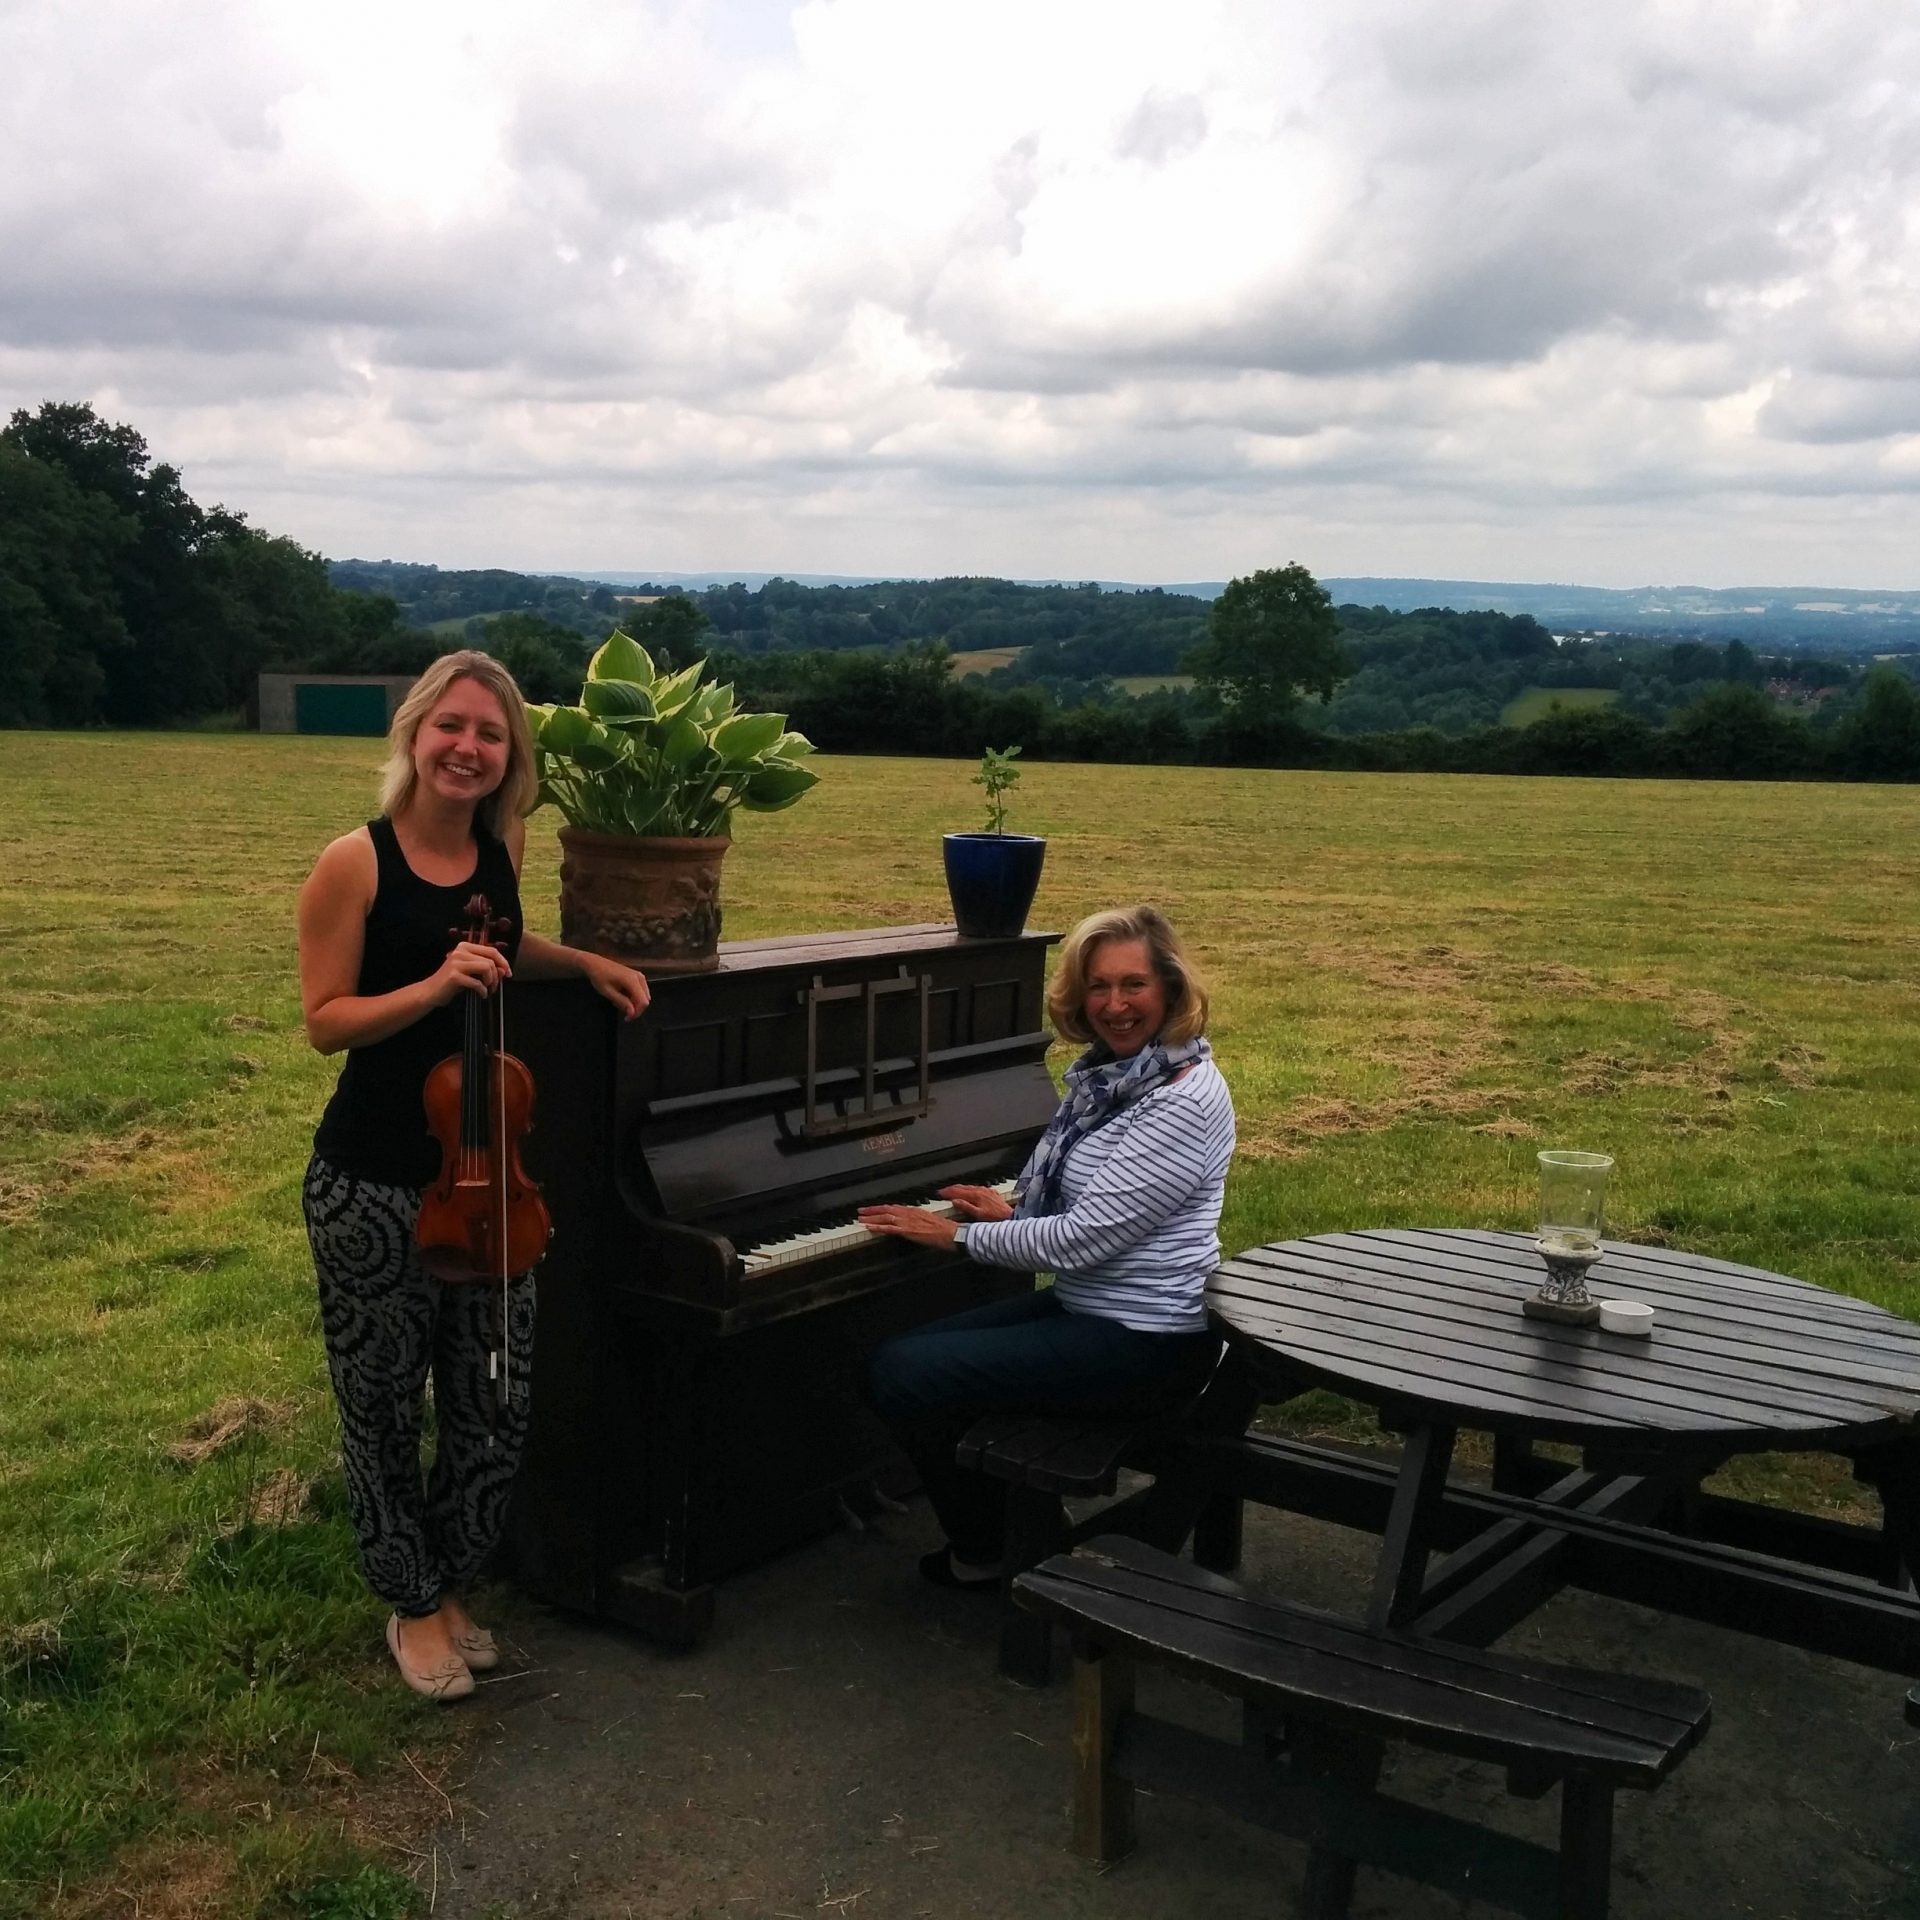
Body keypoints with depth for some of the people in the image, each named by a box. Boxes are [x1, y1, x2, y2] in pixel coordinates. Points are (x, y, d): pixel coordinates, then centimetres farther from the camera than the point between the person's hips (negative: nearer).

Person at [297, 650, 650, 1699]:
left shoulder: (500, 845, 2)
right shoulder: (355, 863, -14)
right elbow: (325, 1020, -12)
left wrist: (583, 961, 8)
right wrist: (434, 986, -25)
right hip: (371, 1186, -5)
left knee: (496, 1406, 11)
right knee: (382, 1405, 10)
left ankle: (447, 1586, 35)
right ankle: (411, 1608, 32)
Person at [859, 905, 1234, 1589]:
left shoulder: (1185, 1101, -22)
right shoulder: (1114, 1072, 7)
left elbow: (1080, 1241, -23)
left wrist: (959, 1235, -13)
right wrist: (1015, 1212, 9)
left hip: (1142, 1340, -10)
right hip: (1088, 1304, 10)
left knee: (900, 1376, -13)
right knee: (913, 1351, 9)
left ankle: (990, 1553, 9)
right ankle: (1001, 1528, 19)